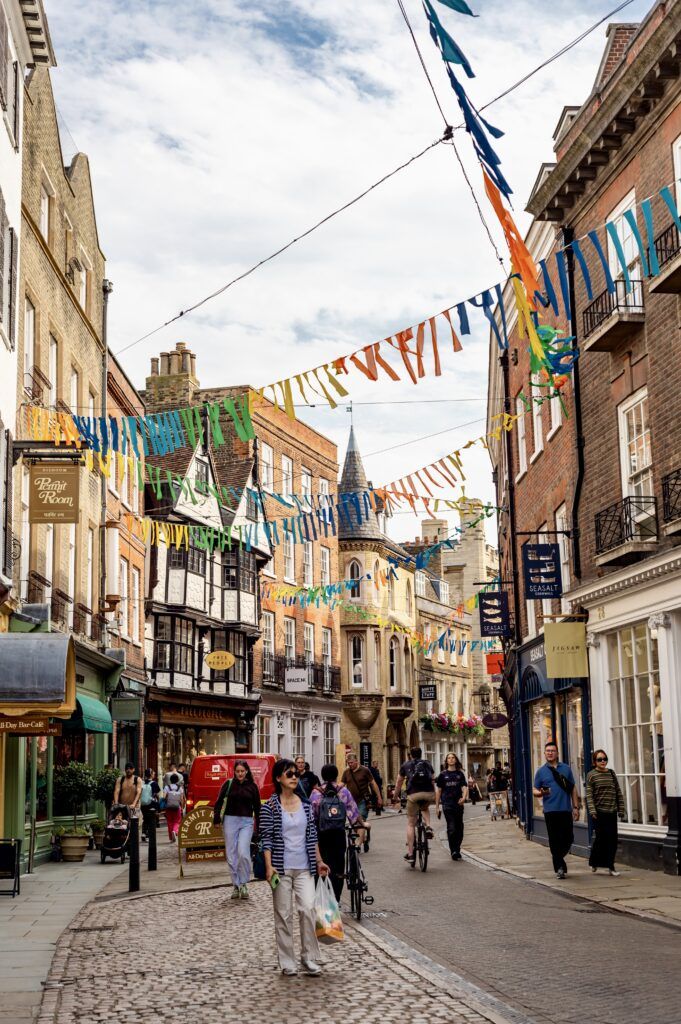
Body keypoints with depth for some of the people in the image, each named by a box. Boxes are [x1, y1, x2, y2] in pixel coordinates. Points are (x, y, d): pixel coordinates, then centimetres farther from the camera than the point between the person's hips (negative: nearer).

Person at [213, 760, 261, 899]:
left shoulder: (252, 786, 4)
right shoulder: (228, 784, 4)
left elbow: (257, 807, 8)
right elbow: (219, 802, 6)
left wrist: (258, 826, 6)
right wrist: (217, 819, -2)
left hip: (247, 821, -1)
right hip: (230, 820, 1)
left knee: (243, 853, -15)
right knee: (231, 855, 4)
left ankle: (244, 884, 1)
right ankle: (236, 885, 15)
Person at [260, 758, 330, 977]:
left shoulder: (306, 805, 8)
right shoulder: (270, 807, -5)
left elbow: (312, 836, 13)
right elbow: (266, 839, -6)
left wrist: (319, 861, 11)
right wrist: (269, 866, -14)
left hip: (304, 868, 3)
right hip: (281, 868, -3)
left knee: (308, 909, -7)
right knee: (284, 915, 3)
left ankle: (310, 960, 4)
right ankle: (287, 963, 12)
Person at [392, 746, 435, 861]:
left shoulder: (406, 765, 19)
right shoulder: (427, 764, 23)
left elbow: (399, 783, 26)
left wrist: (395, 797, 40)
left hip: (413, 794, -2)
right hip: (429, 793, 2)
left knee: (411, 823, 9)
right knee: (425, 809, 36)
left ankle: (410, 853, 4)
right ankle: (428, 827, 9)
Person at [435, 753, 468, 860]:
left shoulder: (460, 774, 10)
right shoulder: (443, 774, 6)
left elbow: (464, 787, 0)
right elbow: (438, 791, 8)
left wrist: (464, 797, -22)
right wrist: (437, 806, 5)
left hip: (458, 804, 2)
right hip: (447, 804, -2)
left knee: (459, 828, 5)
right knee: (451, 828, -11)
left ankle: (457, 850, 20)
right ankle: (453, 851, -5)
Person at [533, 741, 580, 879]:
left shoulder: (566, 769, 10)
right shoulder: (541, 771, 6)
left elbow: (573, 789, 12)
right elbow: (535, 790, 6)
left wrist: (576, 807, 6)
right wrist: (541, 793, -18)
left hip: (566, 809, 1)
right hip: (550, 810, -1)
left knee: (568, 838, 1)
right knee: (554, 839, -2)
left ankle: (558, 857, 27)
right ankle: (559, 867, 5)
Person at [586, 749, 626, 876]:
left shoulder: (611, 773, 12)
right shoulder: (591, 775, -2)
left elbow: (618, 792, 15)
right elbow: (589, 795, -7)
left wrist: (621, 809, 10)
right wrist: (592, 811, -16)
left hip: (611, 811, 4)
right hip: (599, 812, -4)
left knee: (612, 839, 2)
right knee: (600, 837, -4)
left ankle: (610, 866, 10)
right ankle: (594, 863, 15)